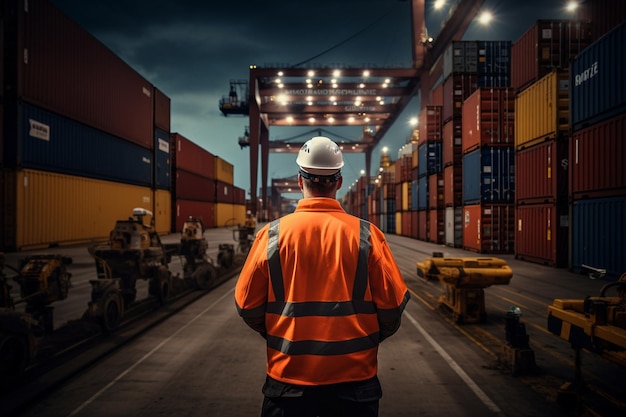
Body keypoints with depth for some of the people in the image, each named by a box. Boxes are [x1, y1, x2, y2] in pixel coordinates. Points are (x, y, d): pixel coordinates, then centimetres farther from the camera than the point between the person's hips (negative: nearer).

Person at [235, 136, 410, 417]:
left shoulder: (272, 234, -9)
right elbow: (392, 303, -7)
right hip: (354, 375, 0)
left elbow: (247, 305, -4)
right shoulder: (366, 234, -9)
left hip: (288, 374, 1)